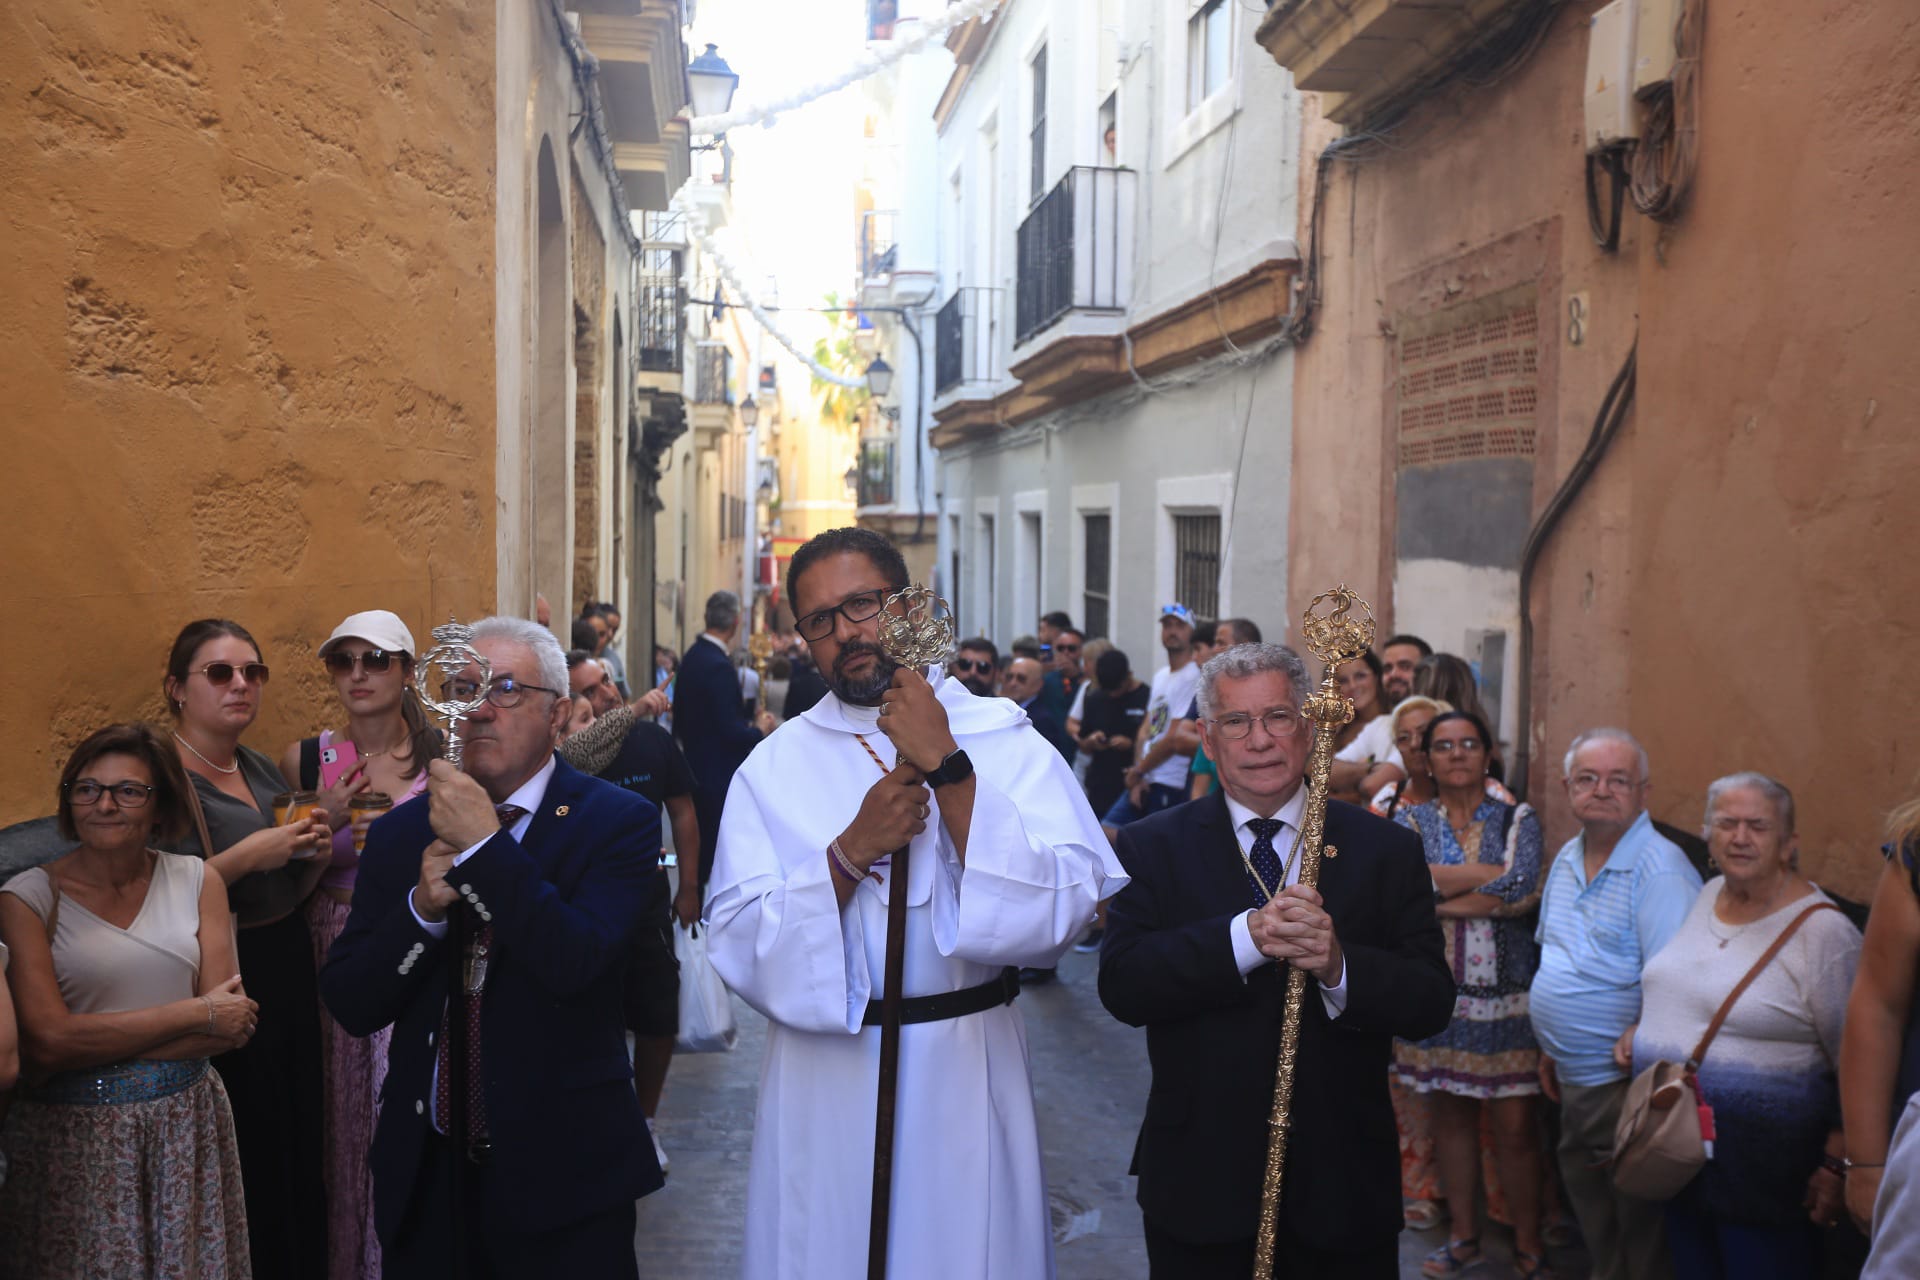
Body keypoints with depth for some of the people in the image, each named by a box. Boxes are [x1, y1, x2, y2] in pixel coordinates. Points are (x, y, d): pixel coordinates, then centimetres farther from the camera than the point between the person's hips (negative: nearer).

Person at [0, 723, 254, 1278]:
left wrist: (99, 1046, -13)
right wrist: (199, 1013, -12)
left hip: (187, 1123, 3)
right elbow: (48, 1041, -15)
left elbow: (230, 1028, -3)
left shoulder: (197, 881, 3)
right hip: (73, 1134, -2)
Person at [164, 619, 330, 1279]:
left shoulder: (264, 770, 11)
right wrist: (246, 856, -20)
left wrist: (316, 853, 1)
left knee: (304, 1155, 11)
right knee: (250, 1158, -3)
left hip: (288, 976, 7)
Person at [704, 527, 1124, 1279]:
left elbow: (1060, 913, -19)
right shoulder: (776, 764, -1)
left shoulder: (1007, 742, -5)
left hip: (967, 1076, -1)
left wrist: (946, 767, -20)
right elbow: (736, 947, -10)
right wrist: (853, 850, -21)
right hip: (824, 1082, 1)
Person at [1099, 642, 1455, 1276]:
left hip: (1344, 1182, 1)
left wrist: (1339, 964, -25)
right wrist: (1247, 936, -26)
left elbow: (1431, 1004, -6)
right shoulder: (1154, 848, -1)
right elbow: (1120, 986, -14)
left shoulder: (1387, 850, 1)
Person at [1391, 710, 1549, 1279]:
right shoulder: (1411, 821, 5)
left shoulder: (1517, 819, 2)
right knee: (1450, 1116, 12)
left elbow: (1523, 890, -16)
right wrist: (1490, 875, -14)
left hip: (1506, 991, -2)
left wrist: (1438, 899, -11)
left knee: (1516, 1126, -1)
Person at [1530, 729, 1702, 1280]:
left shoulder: (1660, 869, -17)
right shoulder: (1568, 857, 9)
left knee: (1638, 1225, 3)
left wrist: (1632, 1055, -22)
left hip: (1623, 1083, -8)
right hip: (1574, 1076, 8)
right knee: (1586, 1195, 20)